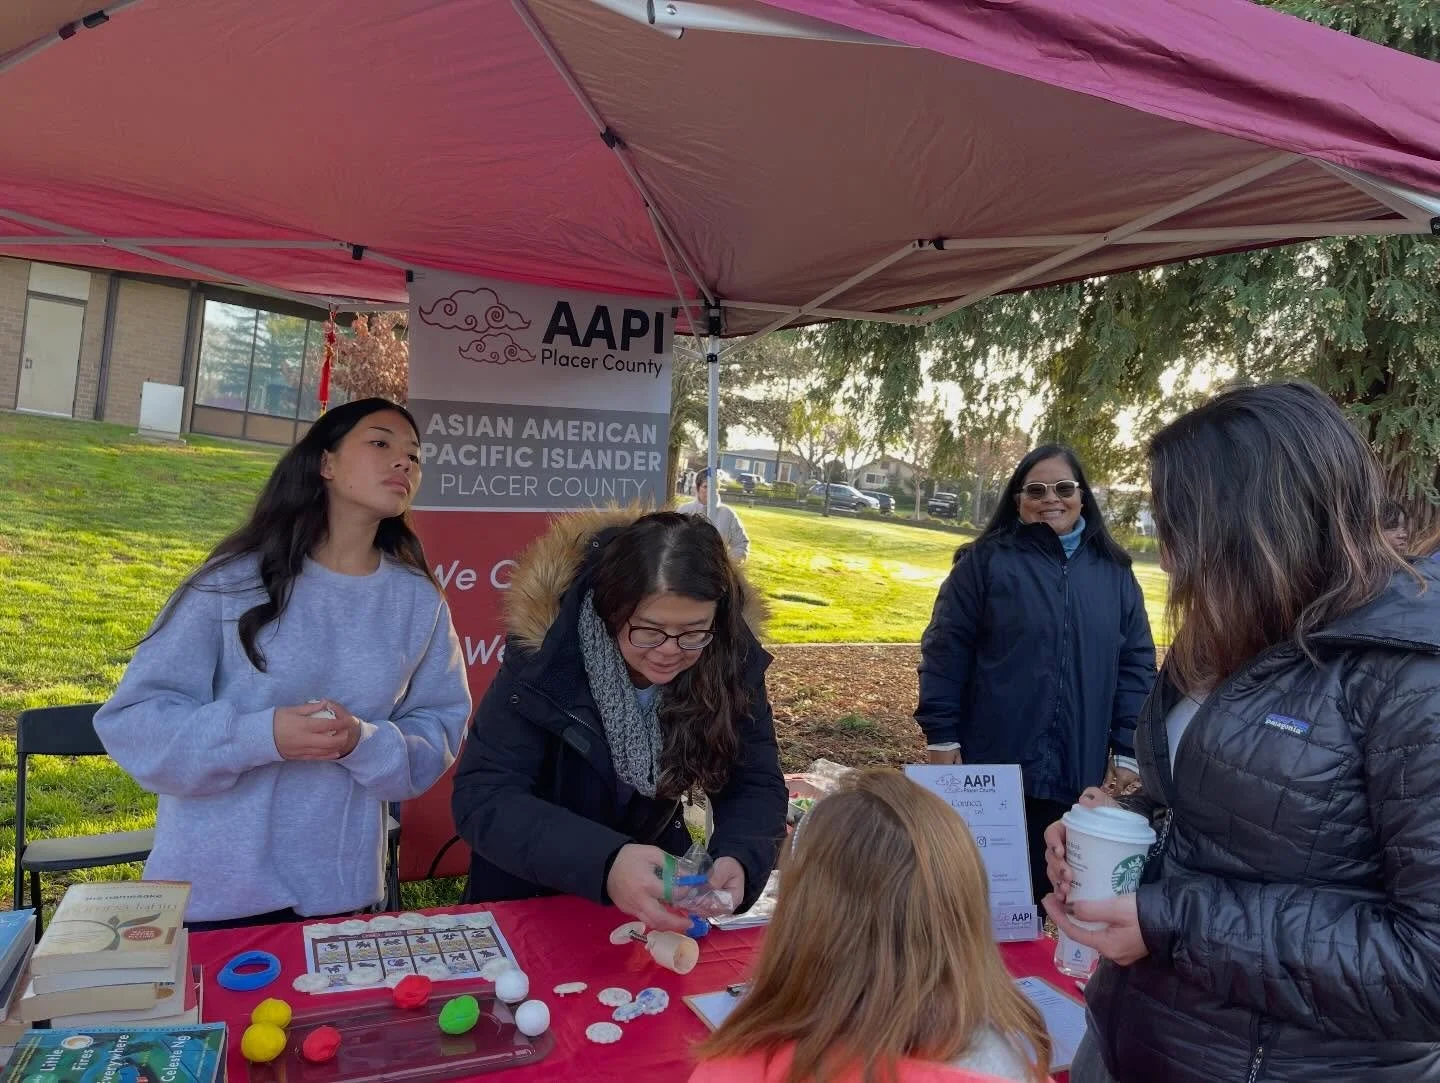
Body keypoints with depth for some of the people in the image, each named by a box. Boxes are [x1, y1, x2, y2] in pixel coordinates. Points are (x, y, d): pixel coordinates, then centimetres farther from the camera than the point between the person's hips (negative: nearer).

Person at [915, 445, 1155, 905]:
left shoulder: (1114, 573, 7)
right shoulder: (985, 562, -3)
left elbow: (1137, 664, 8)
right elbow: (944, 652, -4)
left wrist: (1128, 748, 2)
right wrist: (942, 739, -7)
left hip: (1078, 773, 3)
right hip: (992, 765, -3)